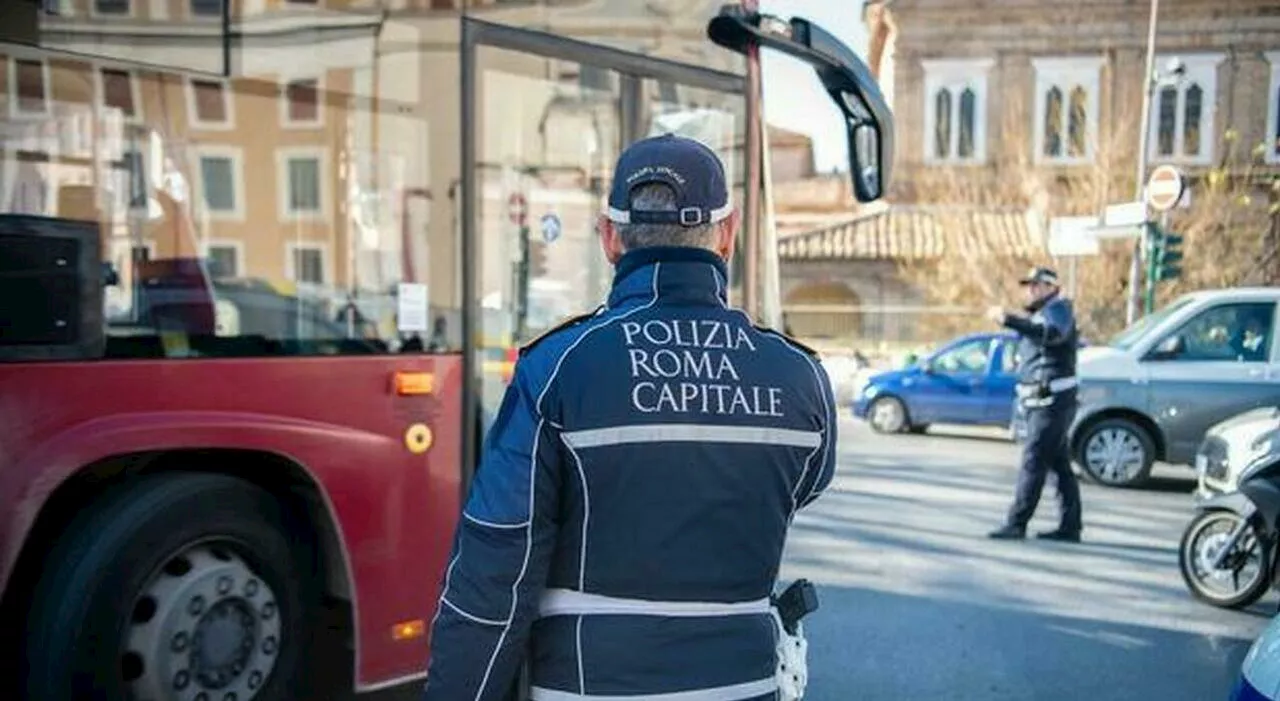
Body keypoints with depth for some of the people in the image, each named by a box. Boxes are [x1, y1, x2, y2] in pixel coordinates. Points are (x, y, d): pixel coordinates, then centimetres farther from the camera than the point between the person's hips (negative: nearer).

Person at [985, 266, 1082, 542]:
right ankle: (1070, 526, 15)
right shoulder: (1037, 314, 22)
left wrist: (1009, 320, -41)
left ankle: (1016, 523, -9)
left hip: (1052, 401, -10)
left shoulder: (1058, 309, -9)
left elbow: (1052, 333, -32)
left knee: (1033, 462, -10)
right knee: (1060, 465, 11)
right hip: (1038, 400, 10)